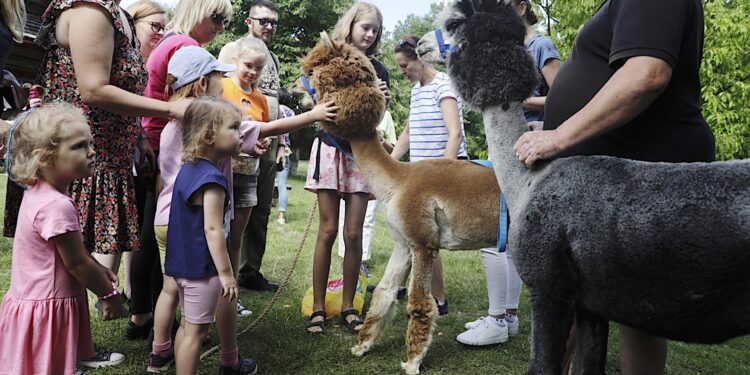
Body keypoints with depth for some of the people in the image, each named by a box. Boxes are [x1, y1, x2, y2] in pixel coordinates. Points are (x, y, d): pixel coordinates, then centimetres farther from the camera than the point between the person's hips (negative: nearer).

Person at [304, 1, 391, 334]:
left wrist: (381, 101, -10)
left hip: (362, 151, 2)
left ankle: (348, 307, 9)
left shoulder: (377, 69, 11)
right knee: (328, 230, -3)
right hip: (331, 147, -2)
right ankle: (318, 307, 5)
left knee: (354, 233, -1)